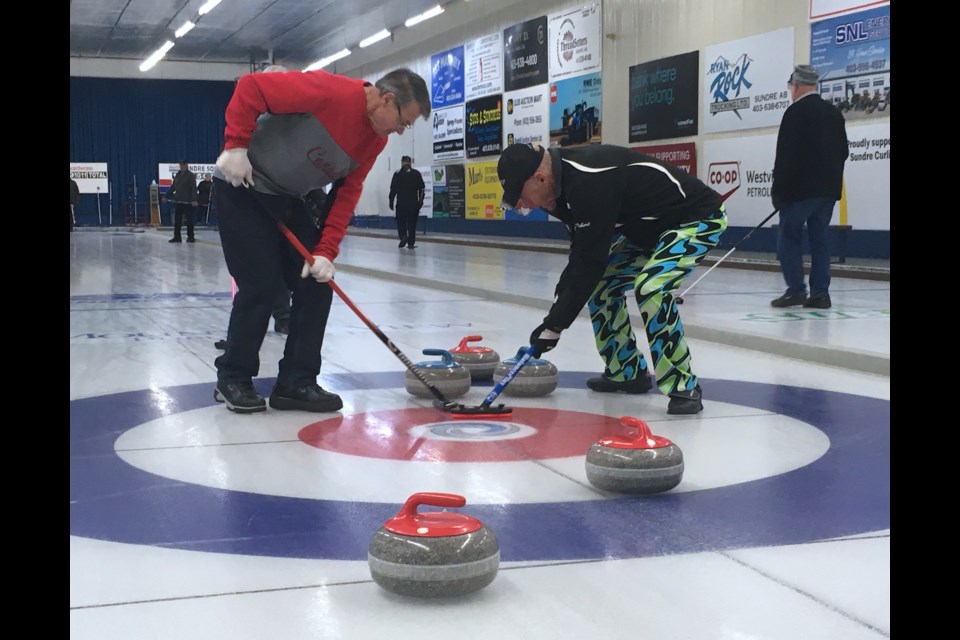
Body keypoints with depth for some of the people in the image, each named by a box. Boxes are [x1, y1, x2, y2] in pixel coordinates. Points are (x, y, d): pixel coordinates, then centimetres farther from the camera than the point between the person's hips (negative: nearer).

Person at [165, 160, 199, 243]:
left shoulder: (191, 175, -6)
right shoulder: (178, 175, 12)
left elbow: (194, 188, -13)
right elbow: (173, 187, 20)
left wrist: (194, 199, -22)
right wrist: (167, 196, 21)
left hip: (188, 202, -6)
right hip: (178, 201, 6)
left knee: (189, 219, 1)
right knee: (177, 220, 5)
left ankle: (190, 237, 8)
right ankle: (177, 237, 9)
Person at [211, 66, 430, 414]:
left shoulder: (375, 139, -1)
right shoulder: (329, 91, -25)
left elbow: (347, 195, 0)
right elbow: (251, 86, -24)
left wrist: (326, 251, -9)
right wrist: (236, 146, -25)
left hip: (292, 200, 8)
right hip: (243, 188, -8)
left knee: (317, 284, 2)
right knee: (259, 287, -9)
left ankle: (296, 382, 10)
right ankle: (233, 379, 10)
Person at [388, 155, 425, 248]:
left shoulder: (397, 174, -1)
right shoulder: (416, 173, 4)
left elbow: (393, 189, -3)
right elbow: (422, 189, 5)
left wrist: (391, 201, 2)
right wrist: (421, 200, 12)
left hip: (401, 202, -1)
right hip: (414, 203, 1)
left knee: (401, 222, 9)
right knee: (412, 223, 6)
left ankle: (403, 236, -13)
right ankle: (411, 243, 5)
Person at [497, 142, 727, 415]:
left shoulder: (591, 182, -33)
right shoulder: (565, 177, -2)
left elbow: (590, 261, -30)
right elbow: (582, 251, 7)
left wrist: (554, 325, -23)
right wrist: (556, 312, 2)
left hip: (699, 218, -10)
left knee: (650, 288, -29)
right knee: (601, 284, 9)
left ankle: (684, 387, -18)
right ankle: (627, 372, 20)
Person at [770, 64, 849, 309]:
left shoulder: (796, 112, -11)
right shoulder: (834, 113, 12)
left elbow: (785, 155, -15)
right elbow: (842, 152, 16)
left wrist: (778, 189, -9)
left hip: (800, 188, -7)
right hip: (828, 188, 7)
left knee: (789, 237, 1)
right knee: (820, 238, 9)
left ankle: (795, 290, -4)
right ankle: (820, 293, 7)